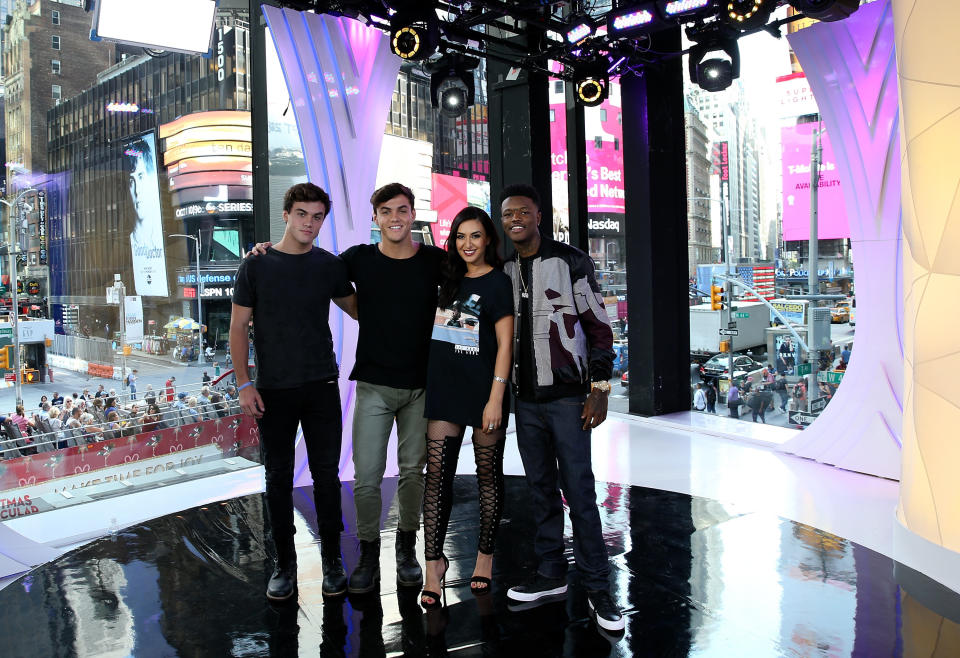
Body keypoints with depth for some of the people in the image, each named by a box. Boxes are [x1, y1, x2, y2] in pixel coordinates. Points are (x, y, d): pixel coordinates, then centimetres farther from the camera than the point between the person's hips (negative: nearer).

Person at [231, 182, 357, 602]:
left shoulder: (330, 266, 4)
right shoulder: (256, 266, 0)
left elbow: (356, 309, 17)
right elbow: (238, 327, 2)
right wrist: (244, 384, -5)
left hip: (322, 386, 1)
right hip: (273, 390, -1)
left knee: (327, 475, 5)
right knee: (278, 477, 8)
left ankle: (332, 561, 19)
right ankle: (285, 563, 22)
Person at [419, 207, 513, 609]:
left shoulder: (498, 282, -4)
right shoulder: (449, 278, 12)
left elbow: (505, 344, -9)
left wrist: (496, 397, -15)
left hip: (483, 392, -5)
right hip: (445, 390, 5)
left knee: (488, 475, 7)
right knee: (437, 474, 0)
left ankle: (485, 556, 21)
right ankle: (434, 561, 7)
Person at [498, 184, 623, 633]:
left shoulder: (571, 262, -4)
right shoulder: (504, 271, 11)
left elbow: (599, 326, -5)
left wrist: (600, 389, -12)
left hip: (567, 396, -5)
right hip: (525, 398, 5)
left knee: (579, 491, -4)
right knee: (541, 489, 12)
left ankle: (596, 587, 6)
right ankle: (551, 575, 24)